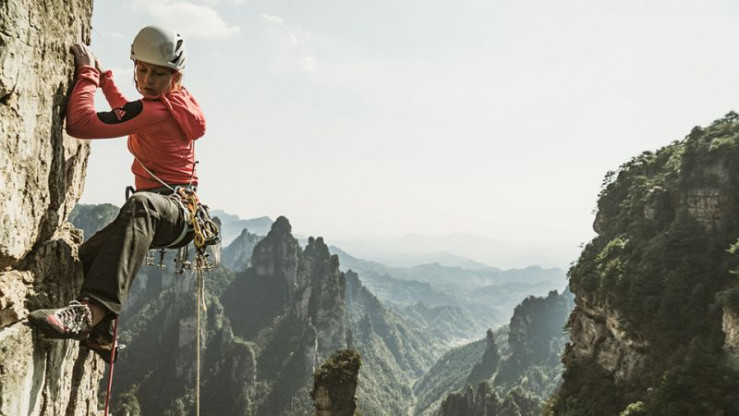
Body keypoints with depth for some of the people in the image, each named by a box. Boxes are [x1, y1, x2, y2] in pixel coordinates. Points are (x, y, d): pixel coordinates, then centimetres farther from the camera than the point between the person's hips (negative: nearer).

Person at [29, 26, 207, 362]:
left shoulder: (158, 109, -18)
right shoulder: (175, 100, 13)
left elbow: (80, 123, -22)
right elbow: (127, 113, 37)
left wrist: (87, 72, -11)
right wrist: (103, 77, 32)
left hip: (180, 212, -11)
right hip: (157, 218, 11)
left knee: (140, 205, -44)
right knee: (88, 254, 2)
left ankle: (91, 310, -57)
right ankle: (100, 335, 16)